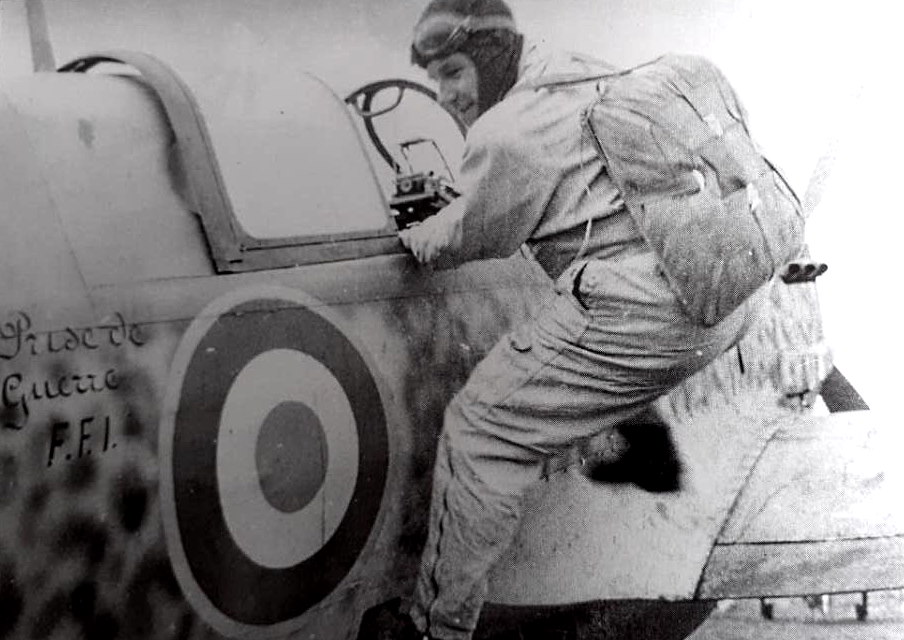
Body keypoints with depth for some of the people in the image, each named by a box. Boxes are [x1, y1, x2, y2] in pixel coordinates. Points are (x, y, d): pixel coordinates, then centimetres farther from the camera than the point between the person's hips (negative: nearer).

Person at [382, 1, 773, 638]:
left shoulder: (507, 131, -9)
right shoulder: (580, 70, 18)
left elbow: (479, 240, 6)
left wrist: (417, 239, 27)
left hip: (642, 310, -10)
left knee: (483, 434, -3)